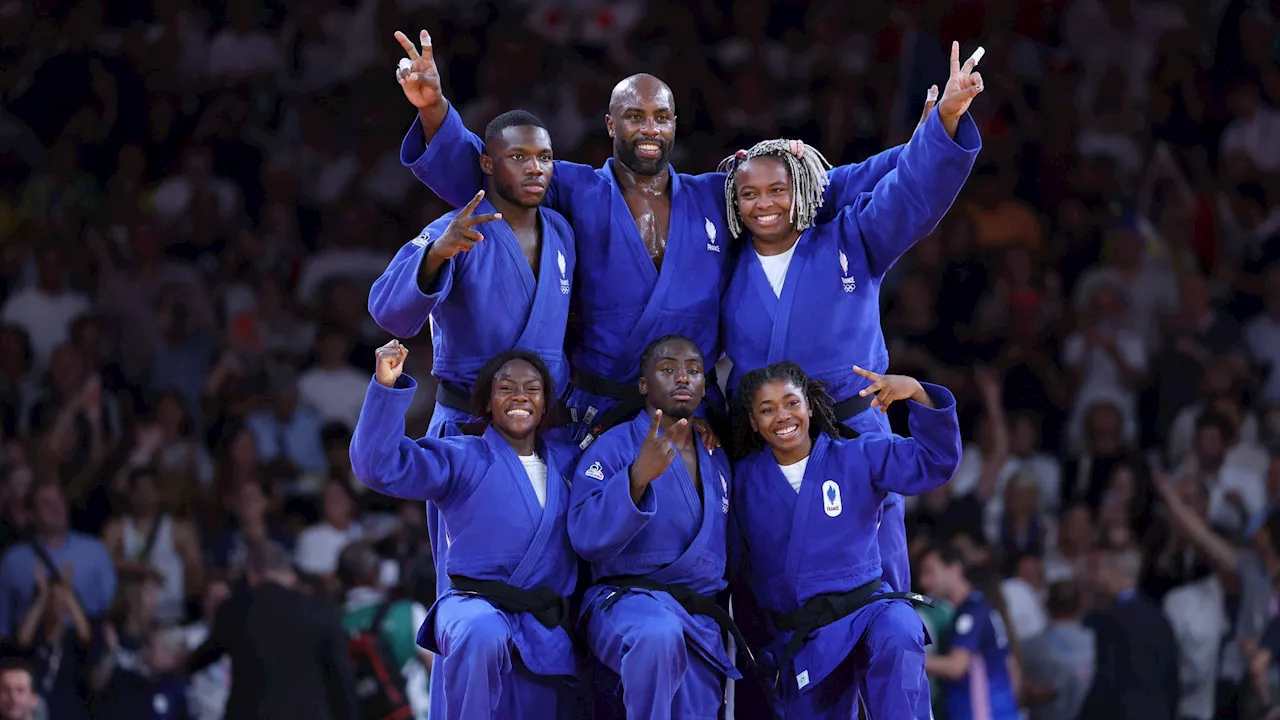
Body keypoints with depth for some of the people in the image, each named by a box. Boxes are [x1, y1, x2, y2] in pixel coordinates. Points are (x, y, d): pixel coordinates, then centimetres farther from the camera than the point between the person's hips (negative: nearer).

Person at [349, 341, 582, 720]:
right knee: (482, 635, -40)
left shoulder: (567, 462, 15)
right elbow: (380, 466, -12)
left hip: (546, 632, 5)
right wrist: (387, 387, -22)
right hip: (475, 604, -5)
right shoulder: (462, 459, 2)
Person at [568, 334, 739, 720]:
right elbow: (586, 537, -17)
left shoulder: (716, 462, 18)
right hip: (626, 599, -6)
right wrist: (638, 476, -29)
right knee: (658, 633, -40)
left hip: (702, 623, 7)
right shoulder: (614, 448, -2)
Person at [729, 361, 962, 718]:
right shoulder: (744, 479, 7)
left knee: (896, 636, -36)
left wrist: (918, 394, -18)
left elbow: (935, 459, -1)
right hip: (794, 641, 3)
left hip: (866, 611, -3)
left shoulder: (859, 458, 2)